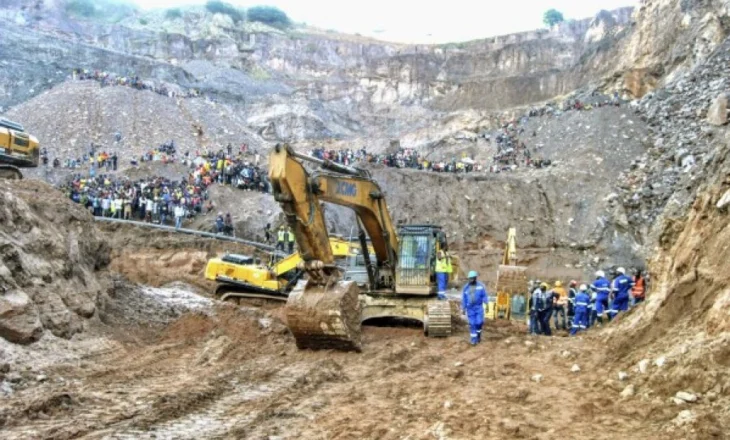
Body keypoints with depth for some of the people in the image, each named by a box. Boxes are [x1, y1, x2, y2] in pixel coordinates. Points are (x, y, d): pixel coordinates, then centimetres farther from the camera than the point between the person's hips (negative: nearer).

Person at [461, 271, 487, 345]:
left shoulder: (481, 286, -4)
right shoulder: (466, 287, -1)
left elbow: (484, 296, -3)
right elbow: (464, 299, 2)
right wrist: (463, 309, 1)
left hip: (479, 307, 0)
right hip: (470, 308, 0)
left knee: (479, 322, -6)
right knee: (472, 324, -2)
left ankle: (478, 335, 23)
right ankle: (473, 339, 5)